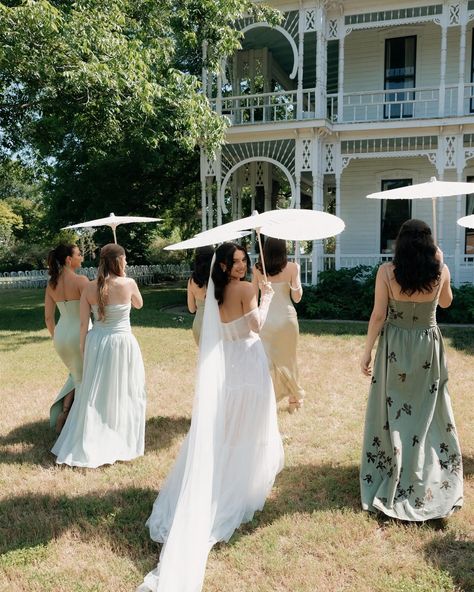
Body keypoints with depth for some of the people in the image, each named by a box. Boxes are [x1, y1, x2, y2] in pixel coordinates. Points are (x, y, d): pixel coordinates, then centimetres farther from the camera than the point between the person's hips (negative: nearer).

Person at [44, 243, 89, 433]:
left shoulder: (51, 284, 3)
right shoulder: (80, 280, -15)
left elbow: (48, 318, 7)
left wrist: (55, 337, 19)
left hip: (61, 334, 6)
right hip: (80, 333, -6)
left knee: (76, 375, 26)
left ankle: (62, 413, 17)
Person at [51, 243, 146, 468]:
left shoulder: (90, 288, -2)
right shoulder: (128, 284, -11)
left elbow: (83, 324, -1)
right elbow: (139, 304, 10)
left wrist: (83, 348, 9)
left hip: (96, 343, 4)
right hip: (122, 342, -3)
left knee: (94, 395, 15)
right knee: (124, 394, 11)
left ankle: (88, 446, 22)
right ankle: (121, 444, 21)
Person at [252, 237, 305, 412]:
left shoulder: (257, 268, -5)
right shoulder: (292, 267, -9)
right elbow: (297, 298, -3)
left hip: (265, 318, 0)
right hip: (286, 318, 0)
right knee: (287, 359, 16)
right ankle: (295, 399, 31)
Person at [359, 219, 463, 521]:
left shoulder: (387, 271, -13)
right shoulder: (441, 271, -7)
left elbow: (378, 315, -11)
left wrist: (367, 351, -2)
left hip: (395, 347, -1)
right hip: (428, 348, 2)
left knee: (391, 413, 11)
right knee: (429, 413, 15)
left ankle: (391, 481, 23)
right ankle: (431, 481, 28)